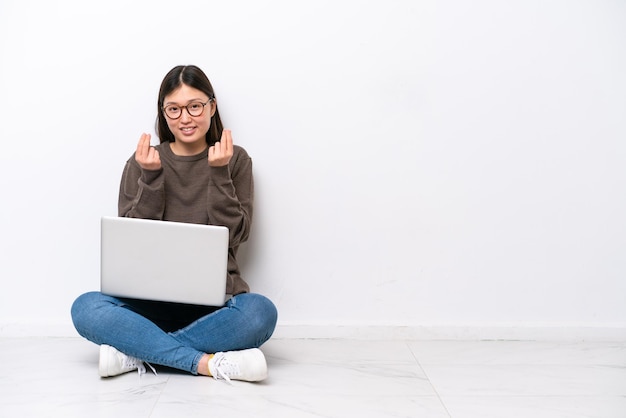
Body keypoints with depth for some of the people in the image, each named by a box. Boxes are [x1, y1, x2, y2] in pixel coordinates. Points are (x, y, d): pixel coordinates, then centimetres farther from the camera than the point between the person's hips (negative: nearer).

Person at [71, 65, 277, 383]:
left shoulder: (235, 160, 5)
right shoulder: (142, 164, 7)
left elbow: (234, 235, -4)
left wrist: (219, 173, -13)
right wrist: (150, 177, -12)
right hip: (153, 300, 1)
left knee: (260, 312, -33)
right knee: (85, 309, -27)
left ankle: (137, 351, -22)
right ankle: (209, 362, -28)